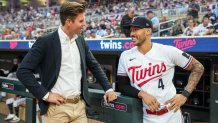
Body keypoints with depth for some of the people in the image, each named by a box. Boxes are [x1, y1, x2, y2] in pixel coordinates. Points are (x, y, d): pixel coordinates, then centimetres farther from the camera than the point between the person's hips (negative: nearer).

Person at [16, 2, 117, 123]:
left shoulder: (81, 40, 7)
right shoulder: (45, 42, -11)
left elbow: (94, 66, 17)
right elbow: (23, 71, -12)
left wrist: (108, 89, 9)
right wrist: (45, 95, -14)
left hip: (80, 105, 5)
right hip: (57, 108, -5)